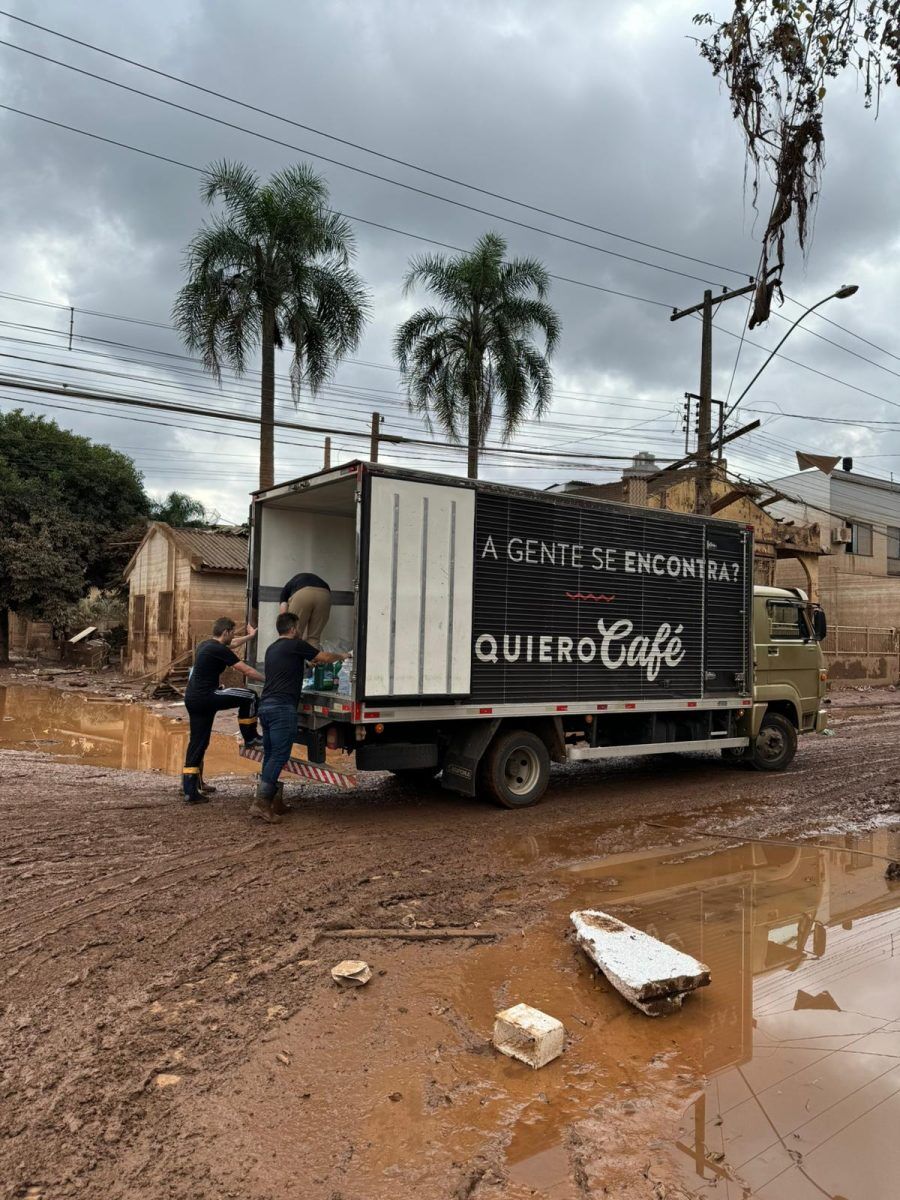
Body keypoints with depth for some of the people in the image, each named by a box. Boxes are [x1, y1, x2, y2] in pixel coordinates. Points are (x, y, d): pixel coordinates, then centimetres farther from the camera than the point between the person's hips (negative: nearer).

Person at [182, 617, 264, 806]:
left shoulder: (206, 645, 15)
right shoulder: (218, 650, -13)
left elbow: (230, 644, 36)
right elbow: (247, 671, -11)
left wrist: (250, 636, 47)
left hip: (192, 699, 10)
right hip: (206, 698, -10)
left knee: (197, 744, 13)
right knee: (248, 697, 1)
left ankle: (191, 790, 17)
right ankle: (250, 738, 12)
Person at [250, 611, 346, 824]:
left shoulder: (272, 649, 23)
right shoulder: (296, 645, 0)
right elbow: (325, 657, 8)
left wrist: (308, 663, 48)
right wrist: (342, 656, 27)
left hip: (265, 705, 9)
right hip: (282, 707, -9)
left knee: (270, 756, 12)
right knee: (279, 756, -10)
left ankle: (273, 802, 16)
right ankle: (261, 802, -17)